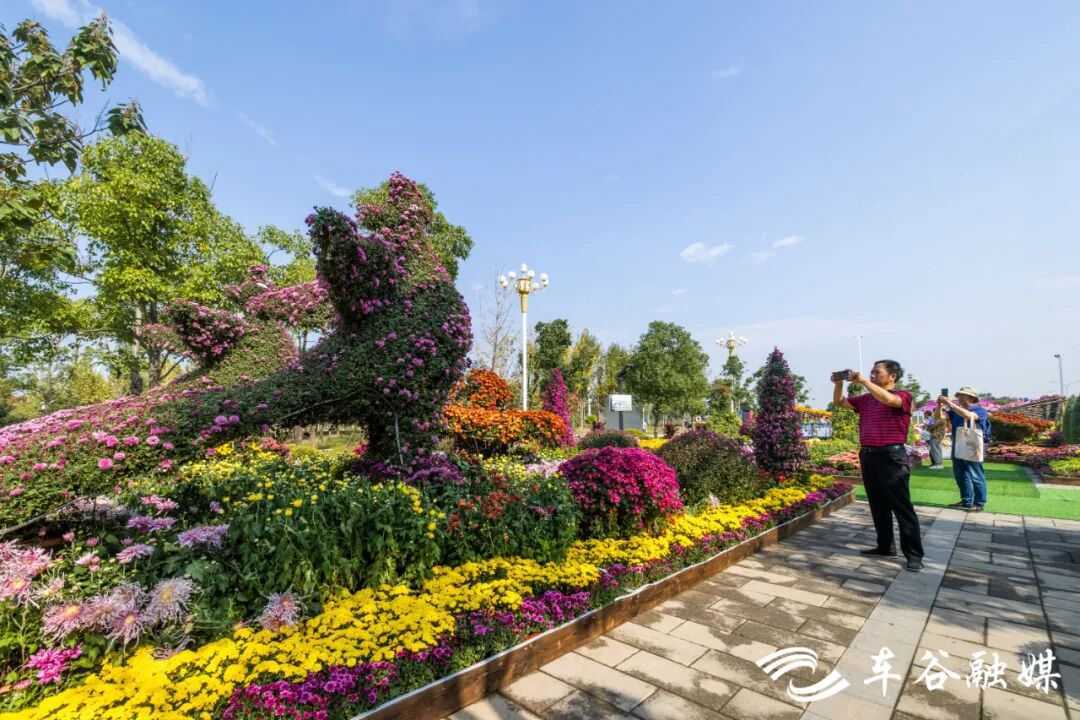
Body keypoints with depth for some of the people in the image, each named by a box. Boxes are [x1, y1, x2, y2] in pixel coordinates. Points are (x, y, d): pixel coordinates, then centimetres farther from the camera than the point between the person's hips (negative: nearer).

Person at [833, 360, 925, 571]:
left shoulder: (903, 396, -3)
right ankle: (885, 546, 24)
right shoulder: (866, 399, 13)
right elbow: (839, 402, 18)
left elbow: (887, 399, -25)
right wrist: (839, 383, 3)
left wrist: (863, 381, -24)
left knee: (901, 506, -2)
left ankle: (914, 554, 6)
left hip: (891, 456, -6)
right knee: (878, 505, 13)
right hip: (868, 456, 7)